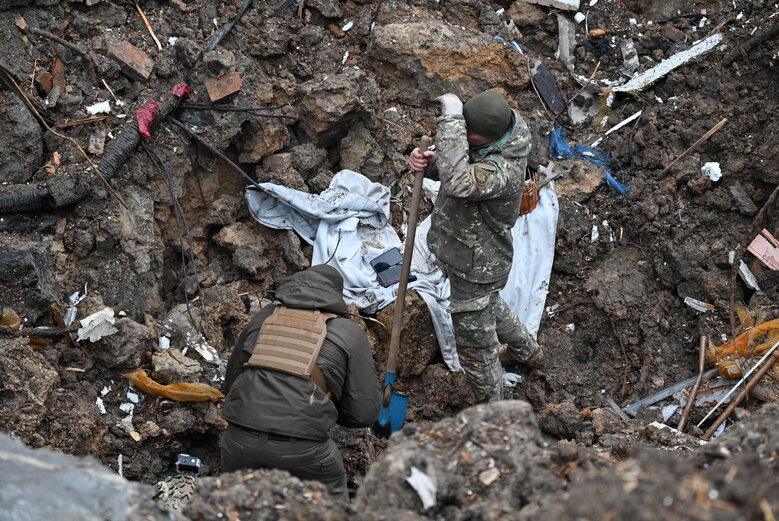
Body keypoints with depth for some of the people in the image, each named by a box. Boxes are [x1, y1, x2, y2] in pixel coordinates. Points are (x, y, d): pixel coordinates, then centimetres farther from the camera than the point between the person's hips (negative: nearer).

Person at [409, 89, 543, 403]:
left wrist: (451, 117, -50)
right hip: (463, 251, 9)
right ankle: (527, 351, 62)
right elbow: (451, 167, 5)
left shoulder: (503, 168, -39)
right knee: (488, 306, 36)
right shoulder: (484, 133, -11)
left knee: (474, 341, 12)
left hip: (476, 266, -9)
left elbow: (458, 182, -57)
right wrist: (428, 162, -20)